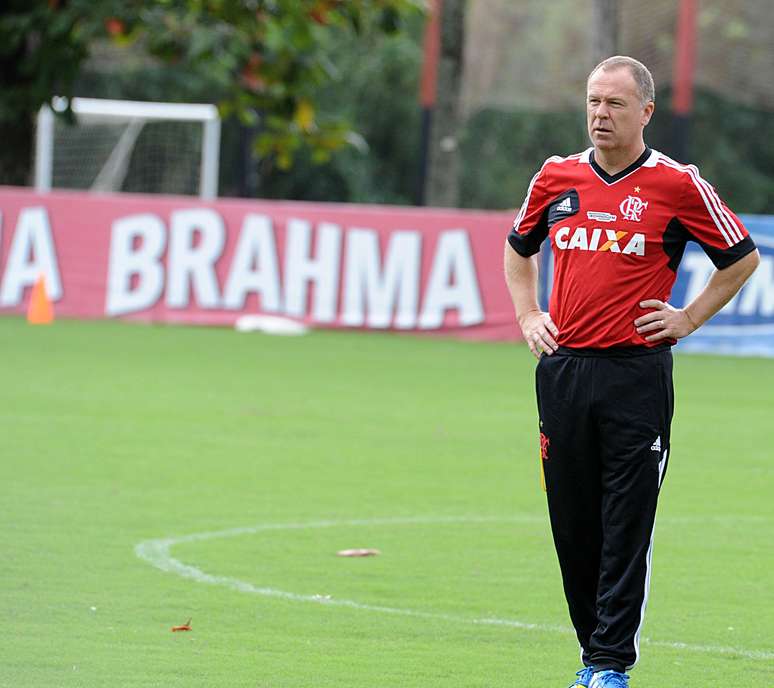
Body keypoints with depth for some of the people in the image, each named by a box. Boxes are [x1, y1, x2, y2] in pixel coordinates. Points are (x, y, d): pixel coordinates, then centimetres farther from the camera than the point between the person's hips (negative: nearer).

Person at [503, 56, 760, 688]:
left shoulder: (677, 184, -2)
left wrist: (688, 319, 3)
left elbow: (742, 258, 9)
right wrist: (528, 316, 15)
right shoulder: (556, 177, 9)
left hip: (638, 374, -4)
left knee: (627, 526, -6)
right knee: (571, 522, 7)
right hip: (563, 369, 4)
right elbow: (520, 248, 27)